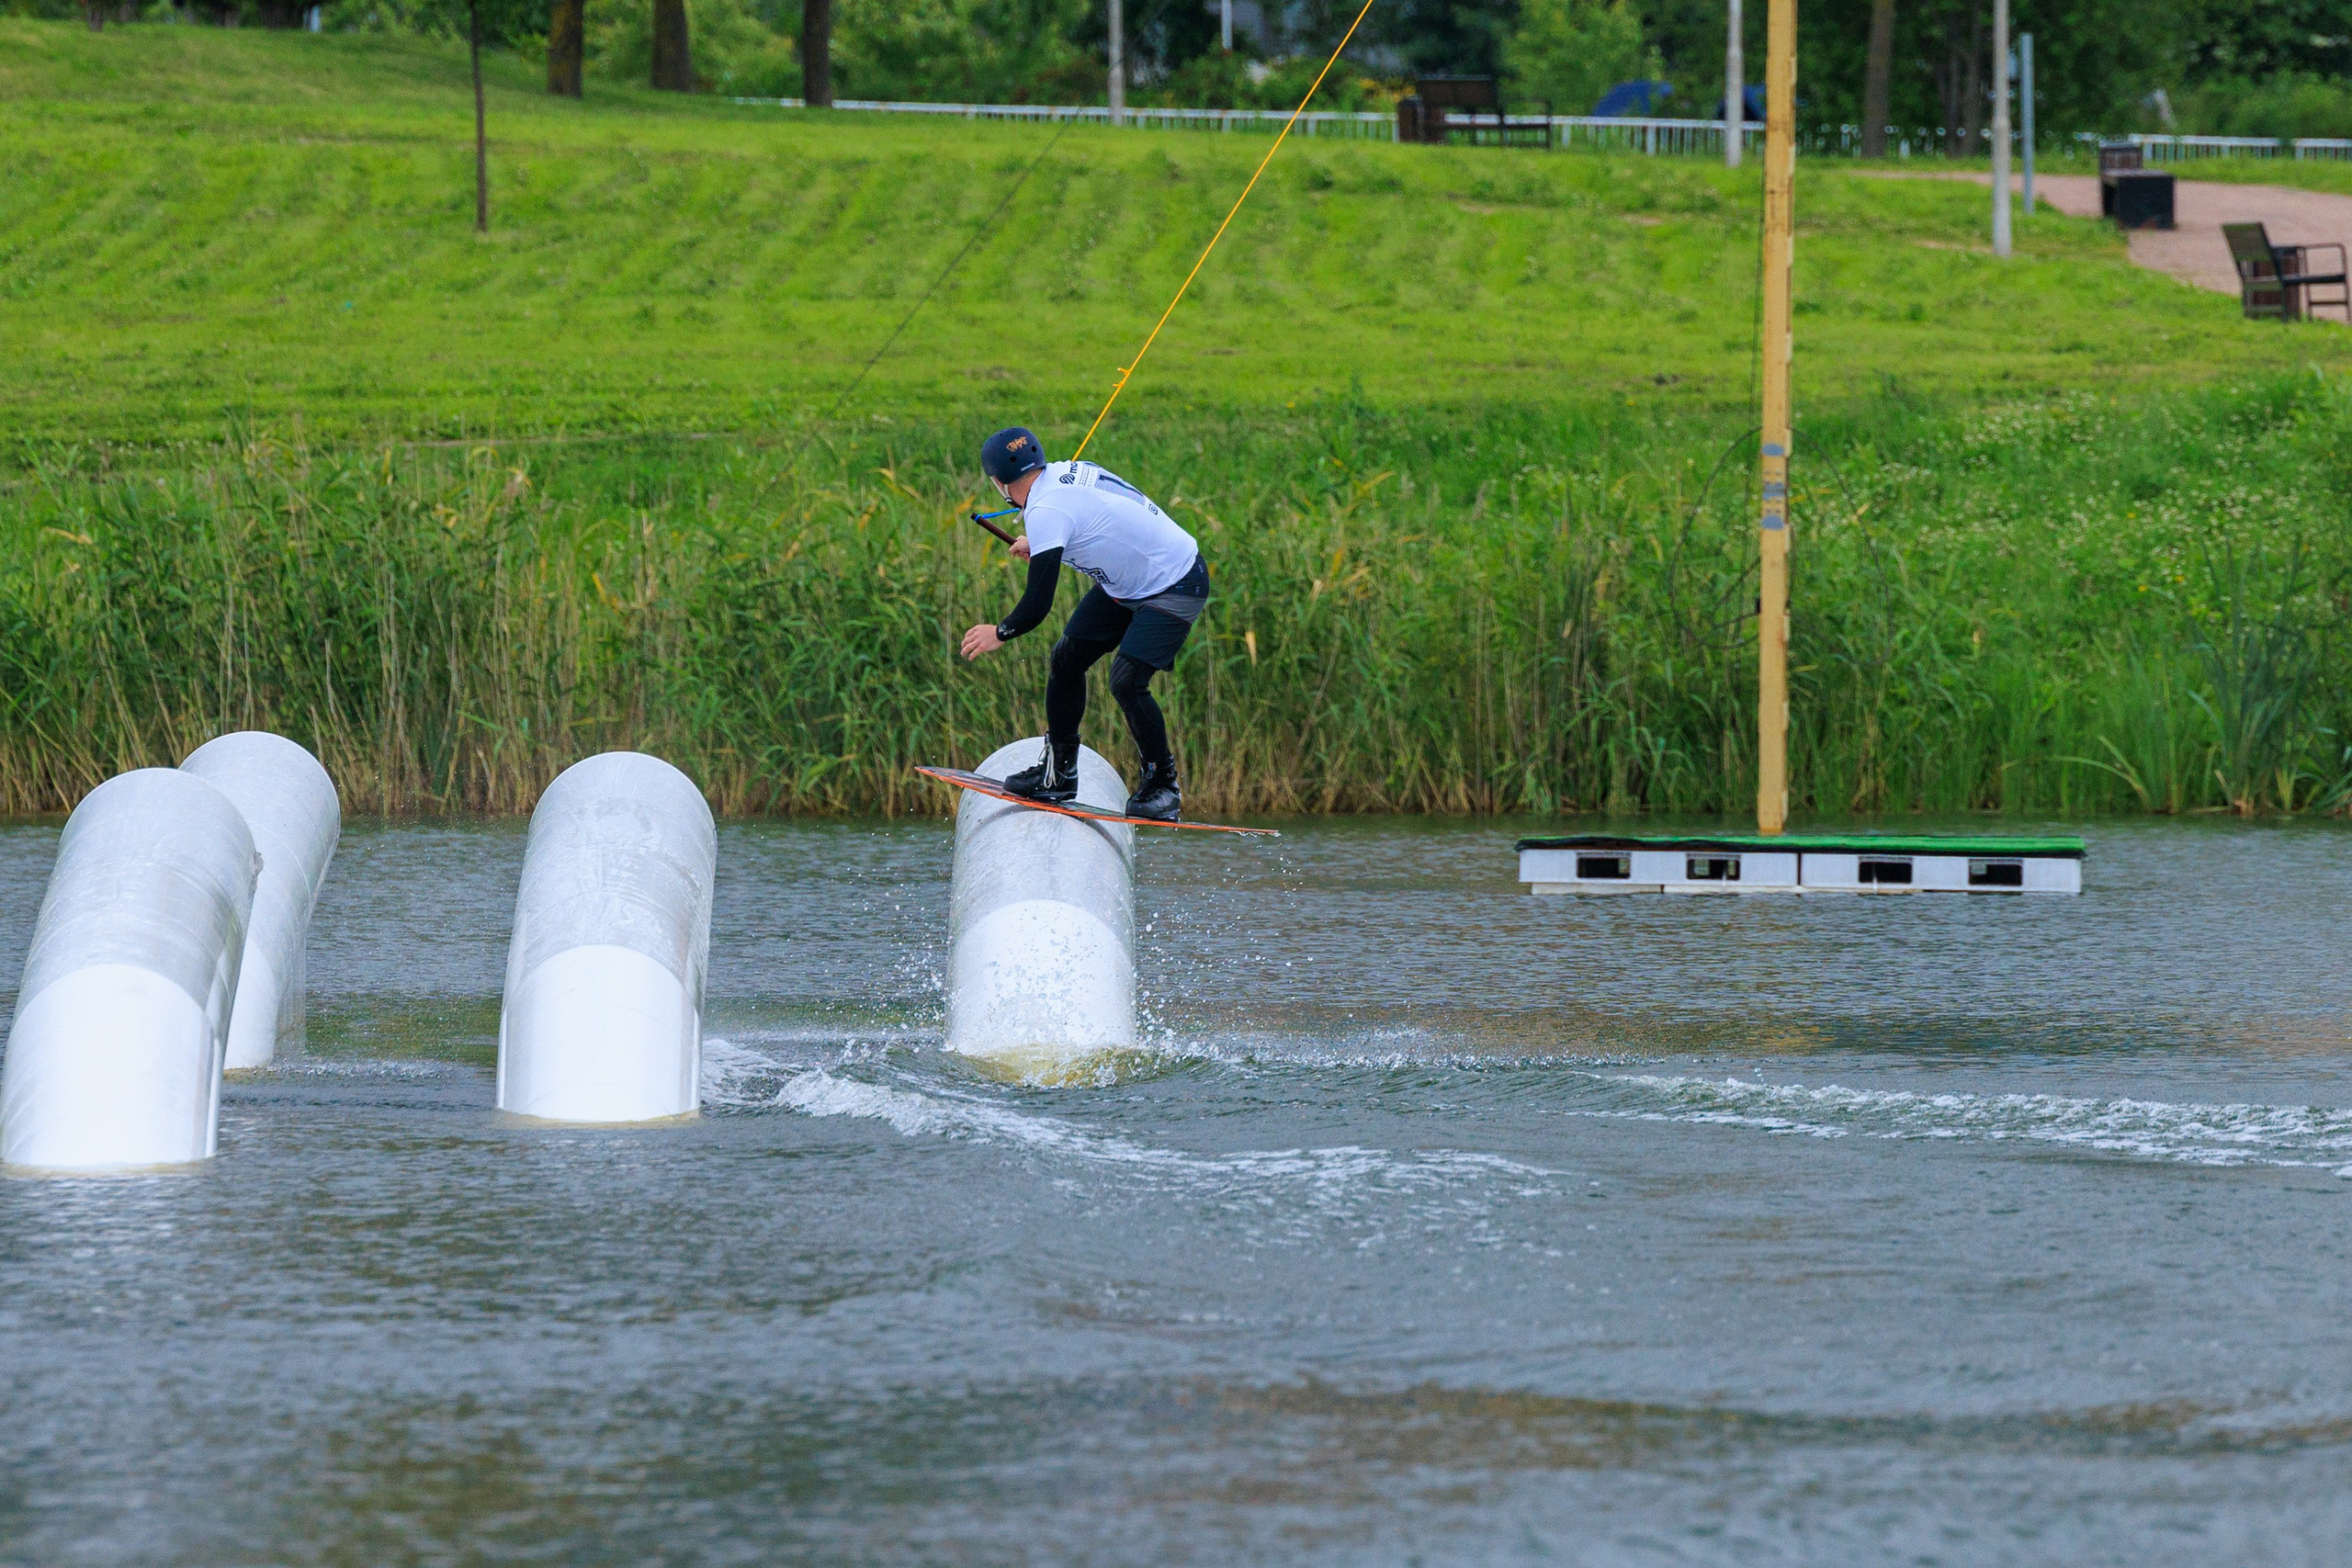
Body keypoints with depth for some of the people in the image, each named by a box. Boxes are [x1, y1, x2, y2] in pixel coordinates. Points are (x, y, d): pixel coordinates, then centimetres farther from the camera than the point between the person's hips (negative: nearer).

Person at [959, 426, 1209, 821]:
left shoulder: (1045, 512, -28)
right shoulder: (1063, 473, -3)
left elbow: (1038, 605, -27)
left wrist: (1000, 633, -9)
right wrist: (1037, 543, 36)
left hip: (1175, 588, -10)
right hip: (1127, 583, 10)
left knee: (1126, 682, -20)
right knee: (1066, 659, 7)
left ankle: (1163, 785, -2)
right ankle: (1059, 773, 17)